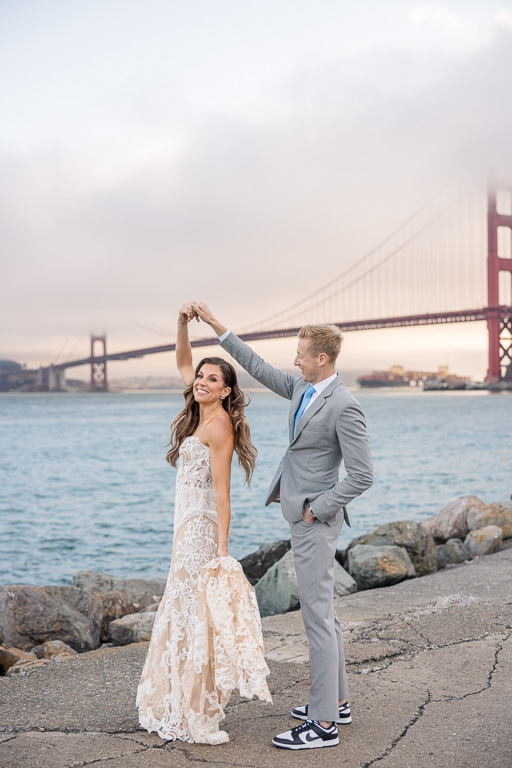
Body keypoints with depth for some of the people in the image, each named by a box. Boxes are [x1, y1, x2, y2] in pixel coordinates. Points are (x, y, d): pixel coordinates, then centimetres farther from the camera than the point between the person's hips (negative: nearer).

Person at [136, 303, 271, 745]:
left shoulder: (219, 425, -15)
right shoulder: (201, 416, 9)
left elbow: (222, 492, -19)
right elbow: (183, 363, 21)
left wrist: (221, 549, -22)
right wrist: (183, 323, 7)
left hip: (202, 530, -9)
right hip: (188, 528, 9)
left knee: (199, 619, -3)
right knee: (181, 615, 15)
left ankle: (202, 719, 6)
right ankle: (179, 708, 26)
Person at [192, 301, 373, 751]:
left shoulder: (344, 407, -20)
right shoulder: (302, 389, 7)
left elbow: (362, 476, -21)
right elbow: (259, 368, 17)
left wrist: (315, 510, -16)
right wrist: (215, 325, 16)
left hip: (316, 521, -10)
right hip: (303, 515, 10)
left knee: (317, 617, -5)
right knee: (323, 613, 17)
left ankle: (323, 724, 2)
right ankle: (337, 702, 29)